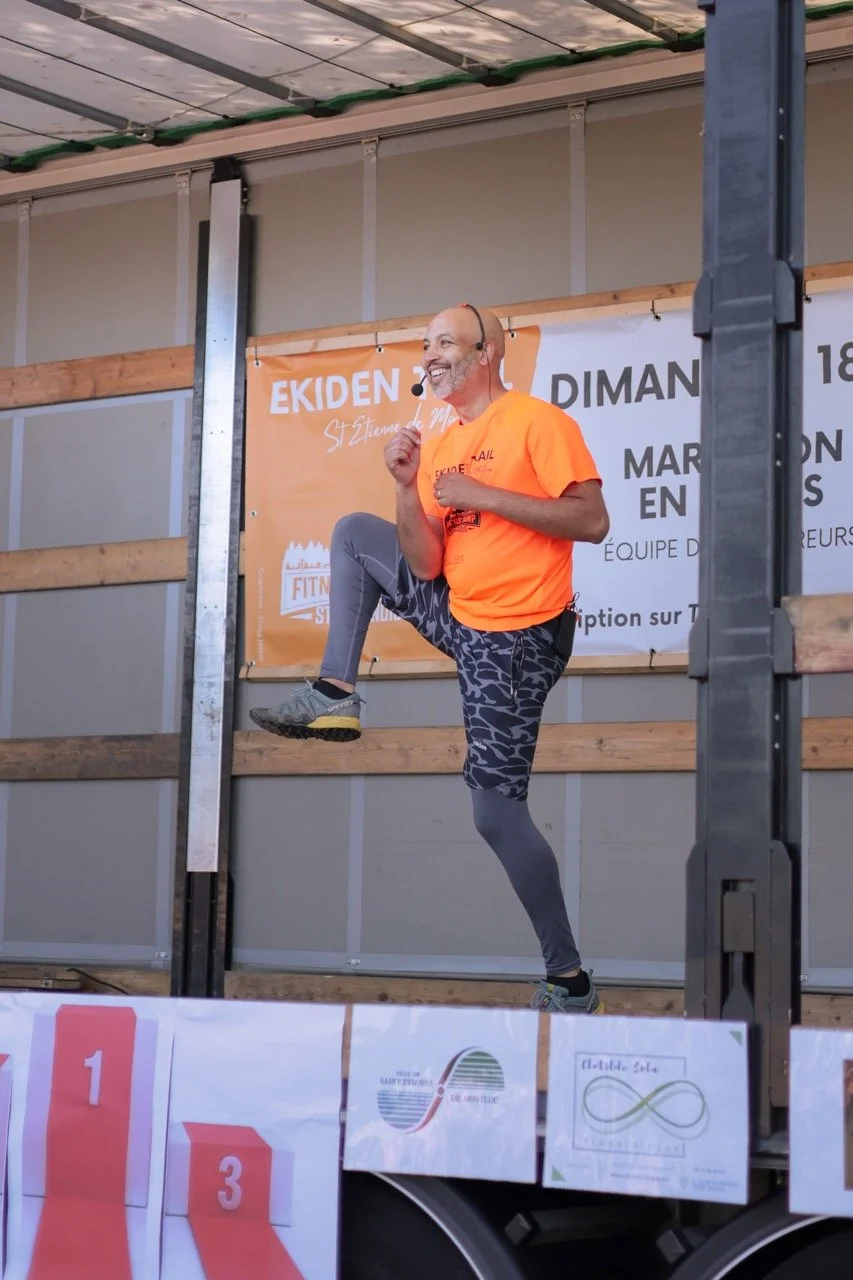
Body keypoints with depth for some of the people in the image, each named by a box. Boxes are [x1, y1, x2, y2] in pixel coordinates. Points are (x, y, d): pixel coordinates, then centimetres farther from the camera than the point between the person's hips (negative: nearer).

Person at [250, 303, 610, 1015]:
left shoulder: (538, 422, -12)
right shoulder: (439, 447, 9)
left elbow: (593, 521, -21)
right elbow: (424, 567, 4)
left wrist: (480, 495, -20)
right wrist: (407, 486, -11)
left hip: (515, 637, -8)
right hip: (457, 613, 8)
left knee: (496, 810, -9)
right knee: (354, 532, 16)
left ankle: (569, 981, 1)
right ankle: (336, 696, 10)